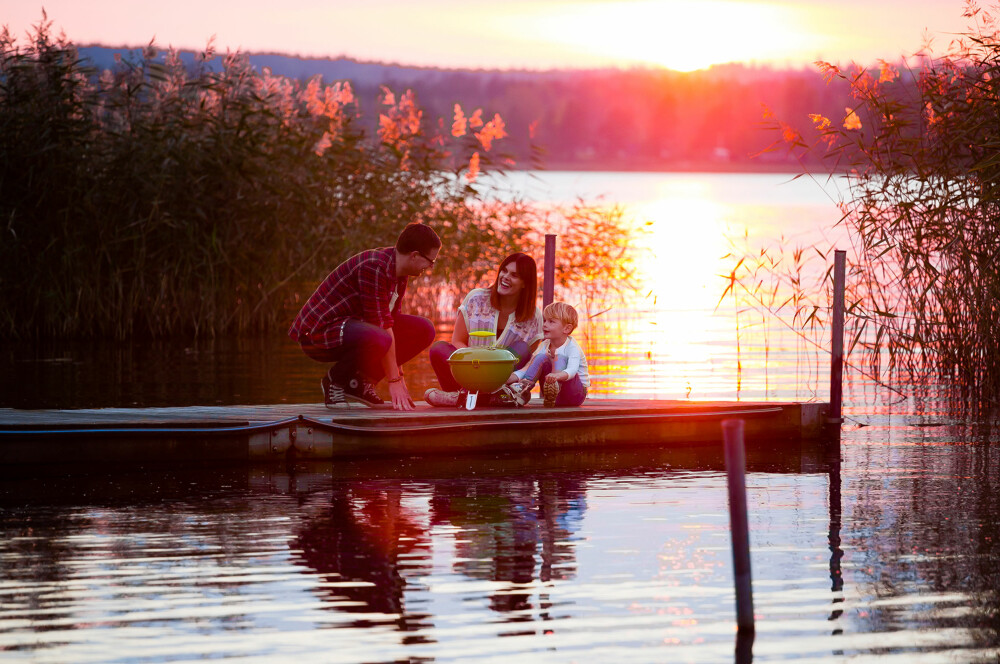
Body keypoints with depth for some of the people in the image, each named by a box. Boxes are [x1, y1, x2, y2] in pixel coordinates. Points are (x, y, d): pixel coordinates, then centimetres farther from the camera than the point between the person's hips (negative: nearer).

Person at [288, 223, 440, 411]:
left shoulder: (399, 270, 6)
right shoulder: (374, 268, -25)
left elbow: (390, 320, 12)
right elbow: (382, 325, -26)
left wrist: (398, 375, 9)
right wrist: (394, 381, -24)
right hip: (318, 332, -10)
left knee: (424, 330, -1)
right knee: (377, 339, -40)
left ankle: (360, 381, 4)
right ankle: (335, 380, -10)